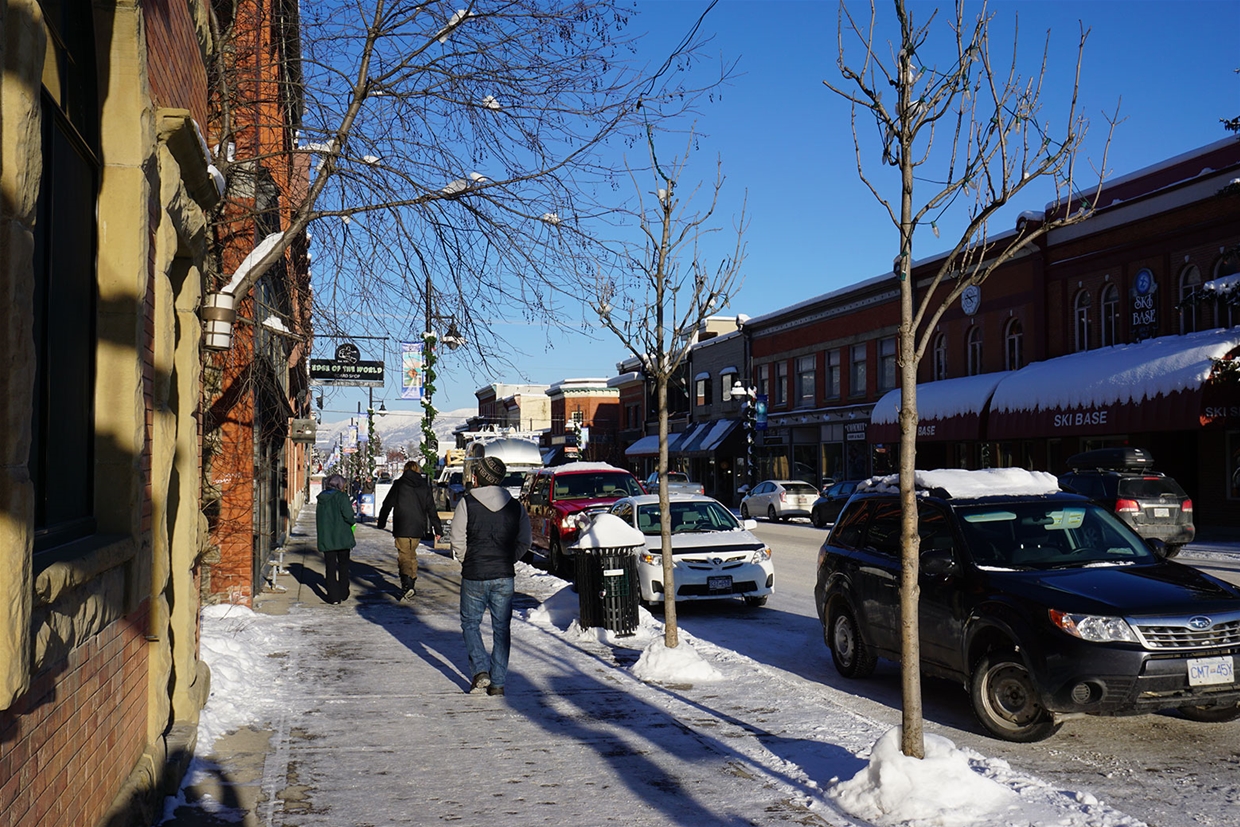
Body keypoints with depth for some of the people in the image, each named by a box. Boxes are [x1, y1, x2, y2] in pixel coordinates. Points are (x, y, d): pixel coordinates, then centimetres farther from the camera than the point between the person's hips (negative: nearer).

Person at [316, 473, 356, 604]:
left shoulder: (321, 498, 8)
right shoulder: (341, 496, -9)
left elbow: (318, 520, 13)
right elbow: (348, 516, -19)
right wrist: (353, 521, 2)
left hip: (326, 538, 3)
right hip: (342, 538, -3)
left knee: (330, 567, 7)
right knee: (343, 565, 14)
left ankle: (333, 596, 4)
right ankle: (343, 594, 18)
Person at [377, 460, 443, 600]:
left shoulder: (399, 484, -1)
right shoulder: (424, 487, 8)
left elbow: (387, 505, 0)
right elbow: (431, 510, 10)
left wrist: (381, 523, 11)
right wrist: (438, 529, 15)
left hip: (401, 529, -4)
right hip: (418, 528, 4)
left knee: (404, 556, -5)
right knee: (412, 554, 20)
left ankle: (407, 584, -25)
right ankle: (413, 584, 24)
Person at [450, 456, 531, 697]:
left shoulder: (467, 503, -7)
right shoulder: (515, 506, 3)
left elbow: (457, 540, -6)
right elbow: (524, 542, 7)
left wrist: (467, 562, 9)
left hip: (474, 577, -3)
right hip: (504, 577, 3)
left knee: (470, 623, 14)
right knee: (501, 628, 10)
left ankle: (480, 670, -3)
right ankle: (498, 682, 10)